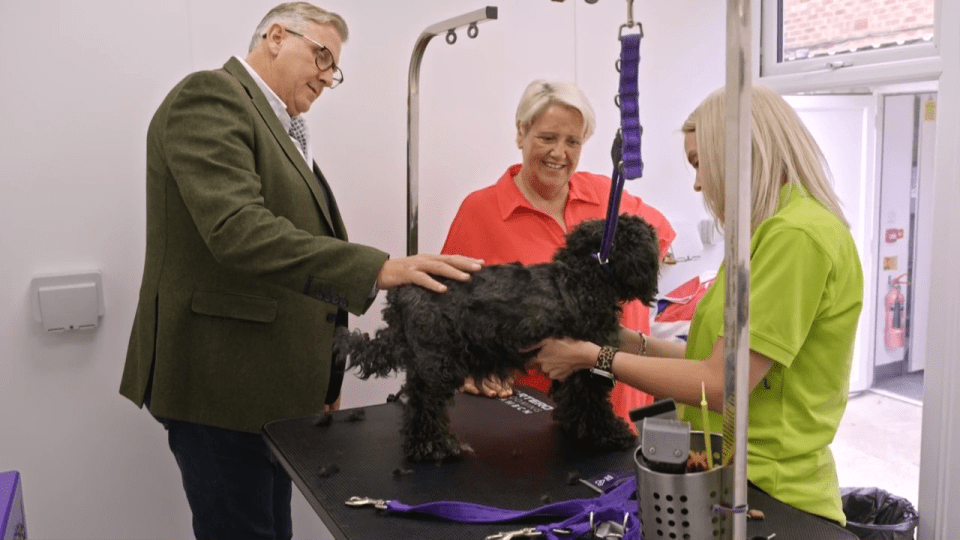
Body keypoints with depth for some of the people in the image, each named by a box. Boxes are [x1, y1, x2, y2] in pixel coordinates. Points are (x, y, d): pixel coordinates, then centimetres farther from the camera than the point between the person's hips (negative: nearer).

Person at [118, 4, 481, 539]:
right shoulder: (210, 96, -11)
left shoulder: (281, 129, 18)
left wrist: (324, 375, 17)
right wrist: (380, 269, -34)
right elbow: (238, 231, -27)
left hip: (270, 385, 9)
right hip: (221, 385, -9)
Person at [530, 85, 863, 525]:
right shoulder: (771, 230, 13)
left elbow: (721, 385, -20)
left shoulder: (798, 236, -18)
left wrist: (591, 357, -12)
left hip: (772, 497, -8)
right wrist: (632, 341, 7)